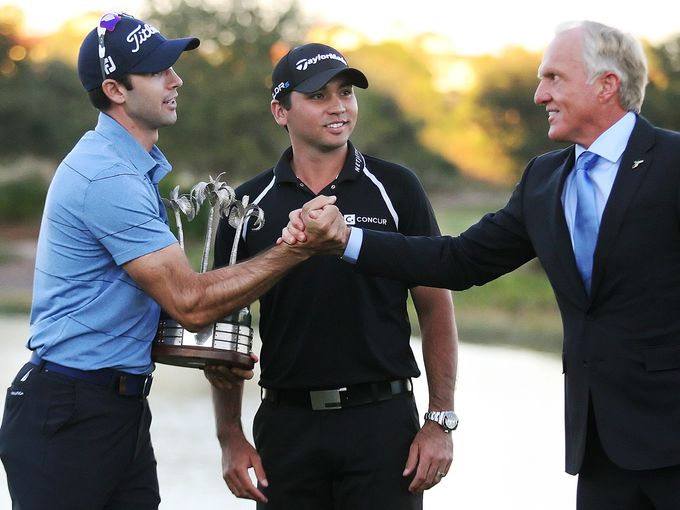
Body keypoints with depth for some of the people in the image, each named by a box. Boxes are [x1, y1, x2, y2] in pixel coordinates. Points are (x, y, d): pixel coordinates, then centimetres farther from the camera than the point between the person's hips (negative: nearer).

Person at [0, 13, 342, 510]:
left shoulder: (143, 168, 15)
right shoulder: (107, 176, -19)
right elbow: (190, 303, -20)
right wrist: (293, 250, -20)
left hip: (123, 407, 10)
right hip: (67, 413, -10)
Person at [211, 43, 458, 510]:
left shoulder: (396, 188, 1)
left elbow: (436, 308, 2)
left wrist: (441, 420, -4)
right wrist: (231, 436, 2)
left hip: (382, 419, -1)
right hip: (286, 424, 2)